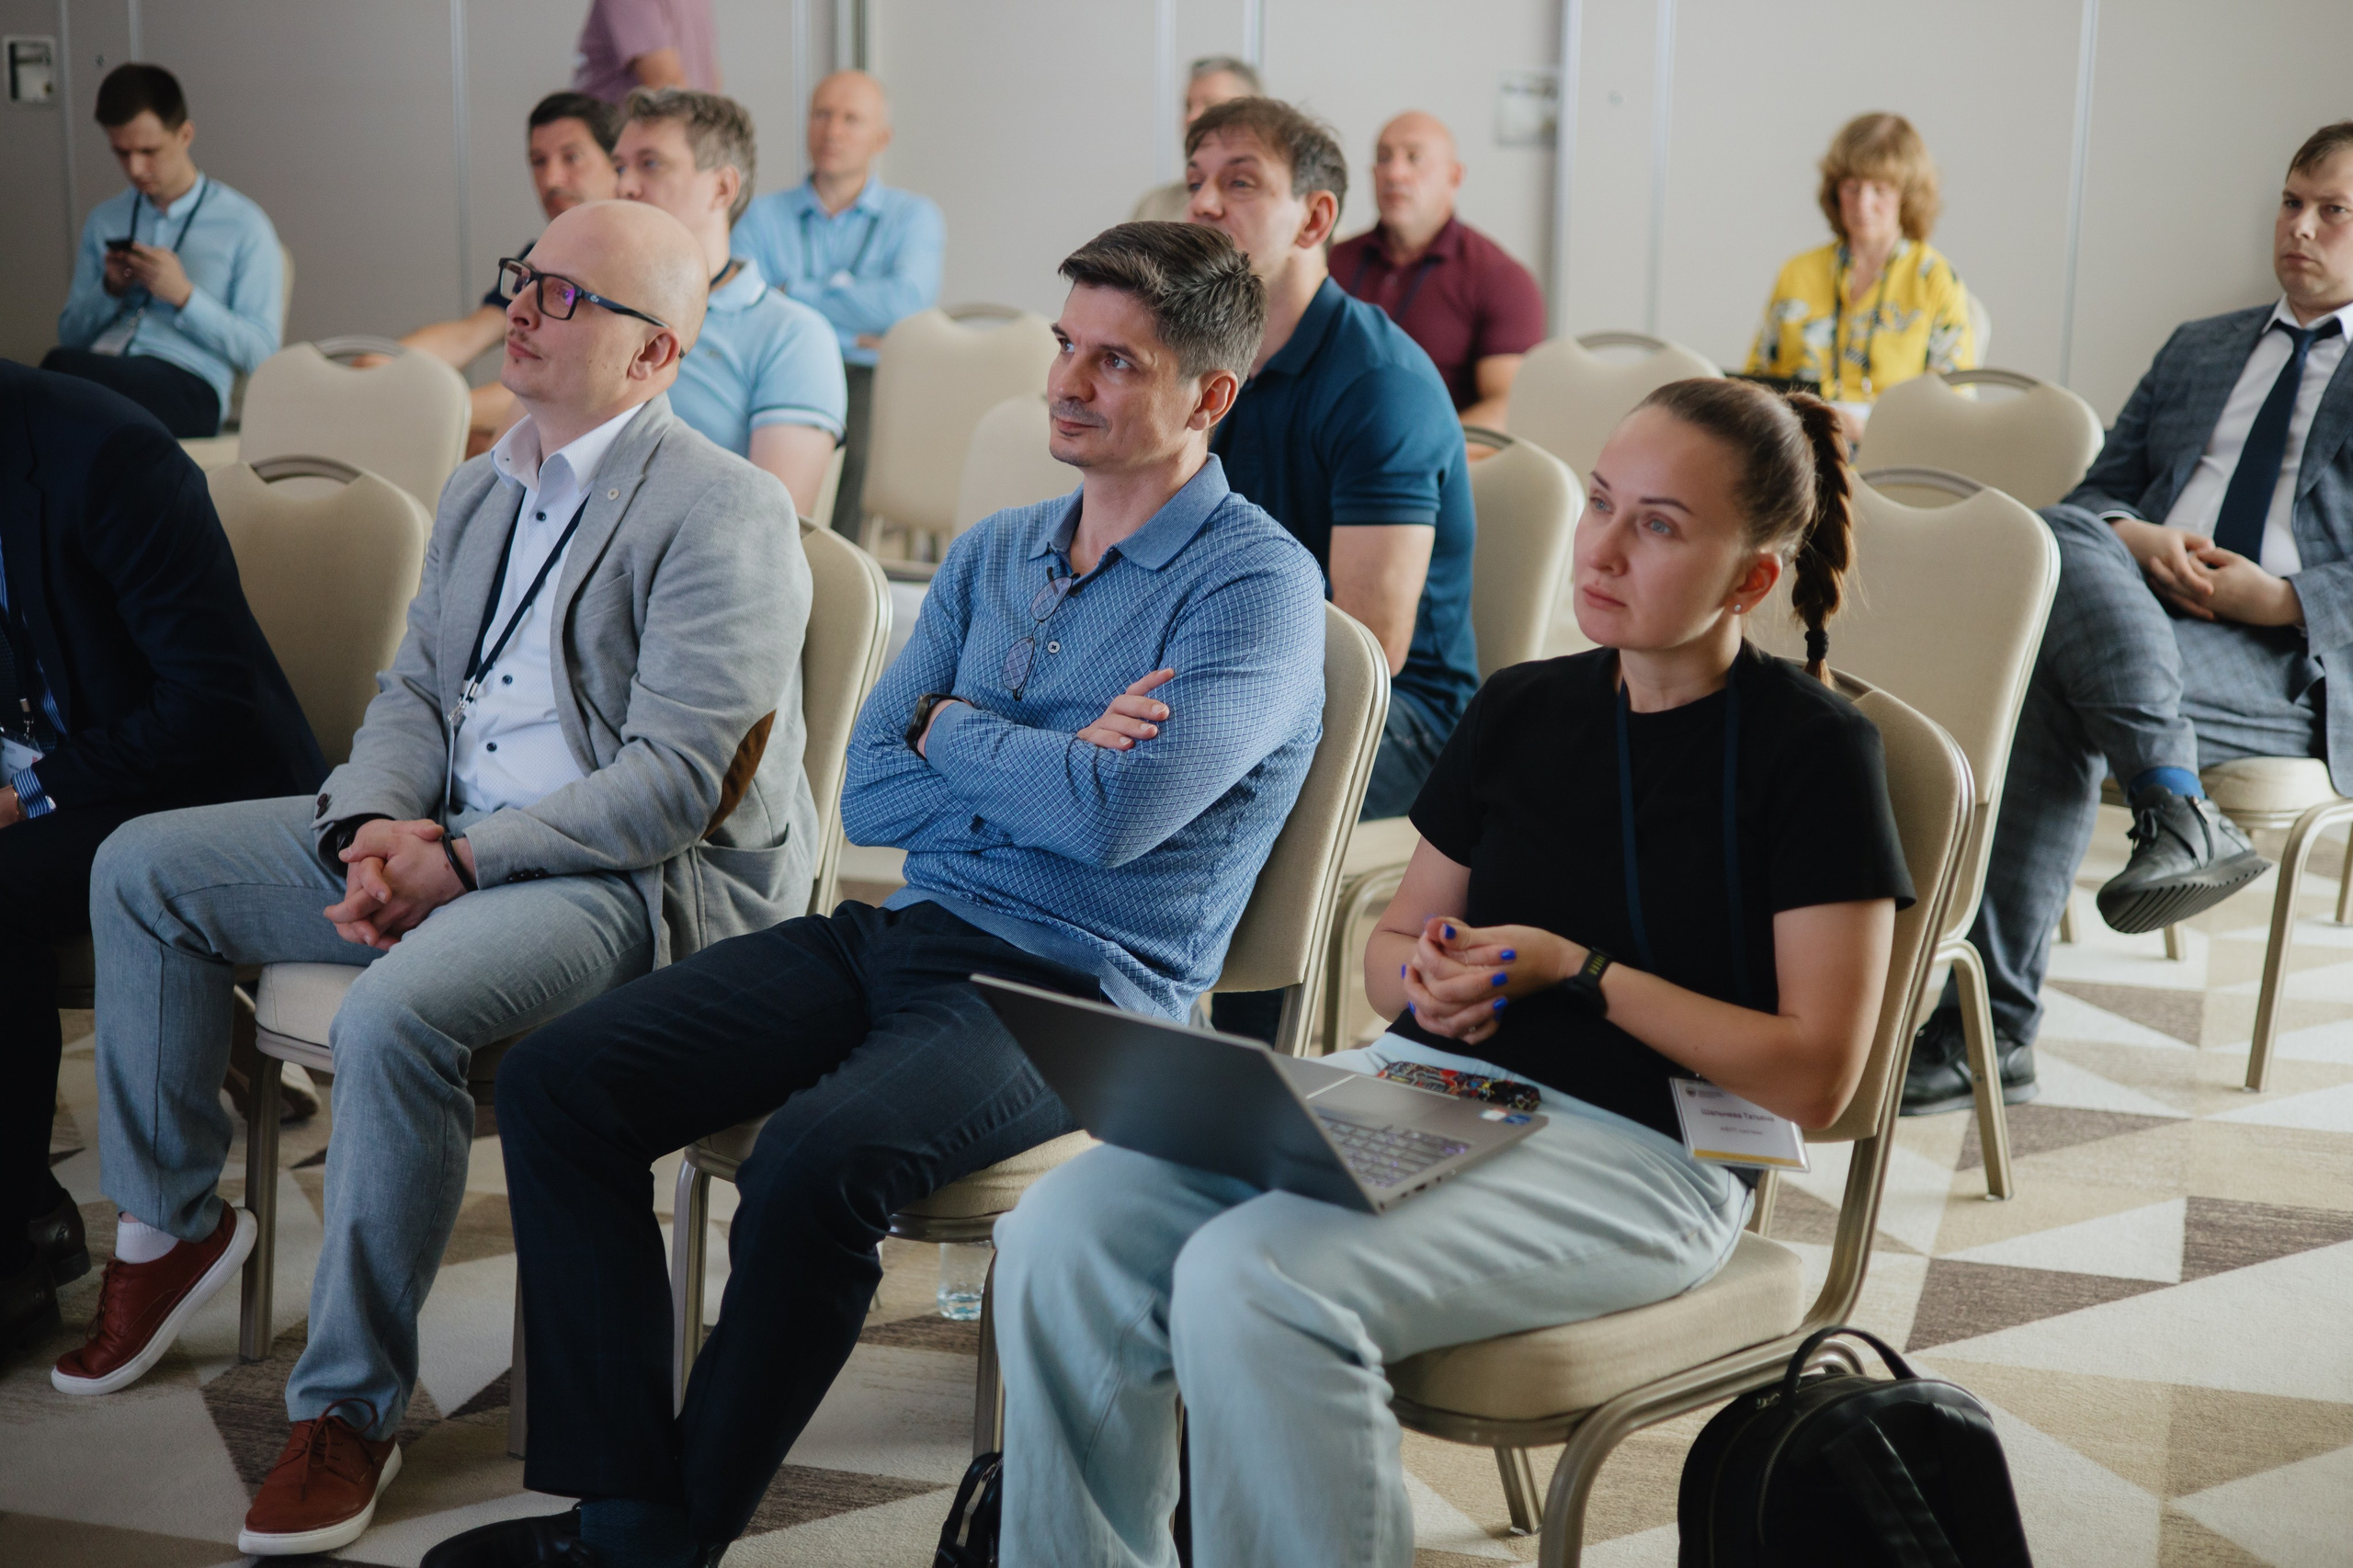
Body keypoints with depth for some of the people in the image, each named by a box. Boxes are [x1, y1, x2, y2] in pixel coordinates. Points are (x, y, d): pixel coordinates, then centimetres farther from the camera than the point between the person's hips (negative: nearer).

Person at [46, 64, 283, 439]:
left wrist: (184, 296, -10)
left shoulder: (244, 225, 7)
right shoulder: (104, 220, 23)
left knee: (60, 368, -34)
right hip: (102, 377, 4)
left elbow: (260, 352, 1)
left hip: (186, 389, -4)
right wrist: (110, 290, 4)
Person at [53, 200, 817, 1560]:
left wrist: (462, 859, -21)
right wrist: (373, 828, -6)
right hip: (440, 840, 9)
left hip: (646, 880, -9)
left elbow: (671, 785, -20)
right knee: (142, 867, 5)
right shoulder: (482, 492, 15)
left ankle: (352, 1407, -16)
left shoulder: (724, 513, -13)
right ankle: (173, 1221, 19)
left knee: (394, 1015, -35)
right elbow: (414, 690, 15)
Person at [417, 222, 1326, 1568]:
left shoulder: (1257, 584, -6)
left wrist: (957, 729, -3)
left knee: (814, 1162, -34)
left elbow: (1115, 816, -20)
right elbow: (869, 796, 10)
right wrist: (1053, 774, -6)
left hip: (1071, 990, -7)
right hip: (900, 935, 7)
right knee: (557, 1082, -9)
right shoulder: (991, 556, 17)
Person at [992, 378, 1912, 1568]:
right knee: (1067, 1234, -18)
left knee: (1250, 1282, -31)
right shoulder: (1520, 709, 15)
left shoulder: (1813, 749, -2)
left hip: (1636, 1154, -6)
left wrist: (1581, 972, -11)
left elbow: (1813, 1078, -7)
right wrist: (1424, 972, -3)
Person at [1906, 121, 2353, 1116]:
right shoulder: (2198, 349, 30)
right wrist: (2131, 540, -4)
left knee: (2053, 674, -32)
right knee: (2055, 536, -31)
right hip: (2133, 612, 5)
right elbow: (2100, 488, 21)